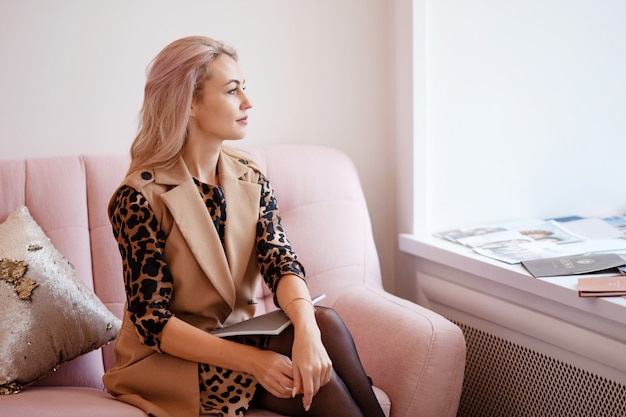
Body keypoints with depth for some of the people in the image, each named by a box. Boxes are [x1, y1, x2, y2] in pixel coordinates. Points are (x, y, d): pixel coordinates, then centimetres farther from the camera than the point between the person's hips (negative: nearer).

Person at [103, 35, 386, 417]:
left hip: (237, 335, 5)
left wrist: (306, 330, -34)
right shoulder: (140, 197, -16)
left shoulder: (250, 180, 3)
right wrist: (251, 360, -30)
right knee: (314, 378, -26)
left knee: (324, 321, -24)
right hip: (169, 359, -5)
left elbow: (280, 261, -12)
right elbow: (152, 321, -18)